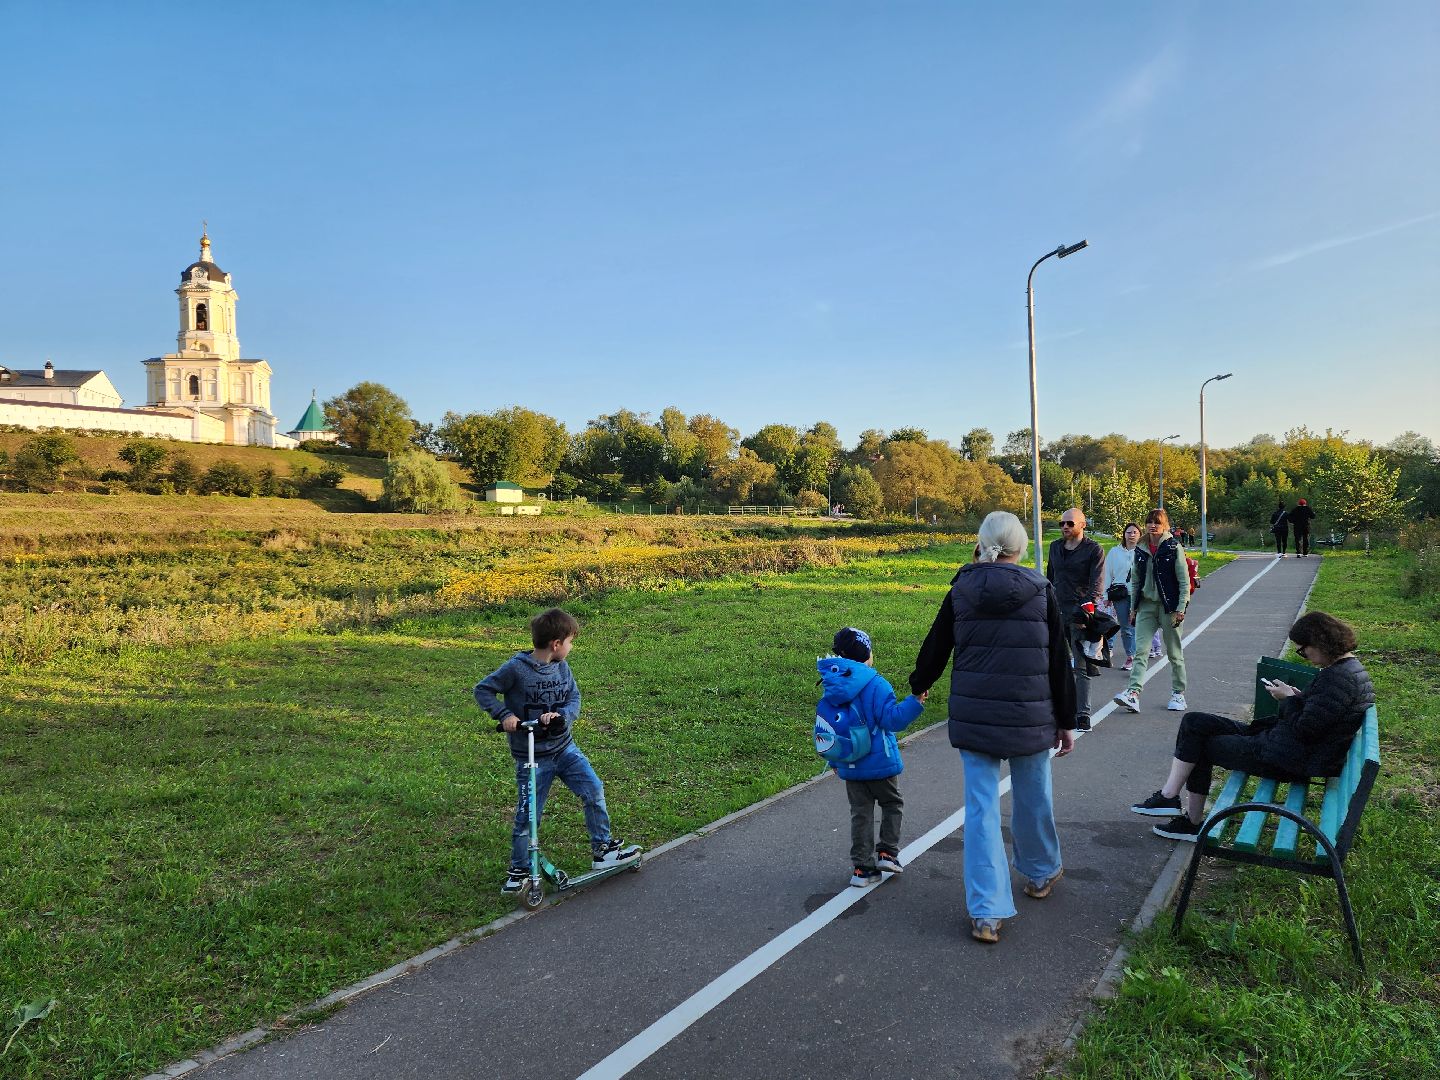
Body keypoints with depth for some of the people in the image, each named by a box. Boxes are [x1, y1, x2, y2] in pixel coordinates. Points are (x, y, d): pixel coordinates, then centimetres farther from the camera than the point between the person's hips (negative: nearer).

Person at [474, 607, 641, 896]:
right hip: (531, 757, -4)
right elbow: (483, 690, -9)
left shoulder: (562, 667, 0)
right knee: (526, 815, 3)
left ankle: (602, 849, 9)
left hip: (564, 747, 4)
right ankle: (519, 869, 23)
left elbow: (574, 699, -1)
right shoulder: (516, 669, -16)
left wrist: (561, 715, -22)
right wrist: (504, 714, -22)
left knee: (593, 790, -8)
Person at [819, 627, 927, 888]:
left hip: (849, 766, 5)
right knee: (892, 804, 18)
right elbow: (892, 719, -22)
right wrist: (915, 702, -23)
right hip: (879, 764, -5)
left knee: (860, 813, 13)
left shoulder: (832, 687, 2)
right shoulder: (876, 685, -18)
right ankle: (887, 852, 12)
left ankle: (862, 867, 12)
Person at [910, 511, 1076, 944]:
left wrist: (918, 686, 27)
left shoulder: (961, 591, -2)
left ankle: (986, 912, 2)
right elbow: (1060, 662, -1)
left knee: (981, 807, 4)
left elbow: (936, 648, 8)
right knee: (1033, 798, 20)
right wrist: (1066, 722, 8)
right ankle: (1040, 874, 43)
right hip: (1030, 717, 0)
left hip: (973, 715, 0)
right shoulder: (1041, 591, -4)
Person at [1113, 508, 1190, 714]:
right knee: (1140, 651, -9)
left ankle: (1178, 694, 21)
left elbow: (1184, 581, -5)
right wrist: (1133, 607, 11)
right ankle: (1133, 693, -19)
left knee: (1174, 653, 8)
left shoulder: (1174, 548, -4)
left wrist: (1181, 608, -11)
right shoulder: (1140, 551, 8)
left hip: (1169, 606, -3)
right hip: (1146, 605, 3)